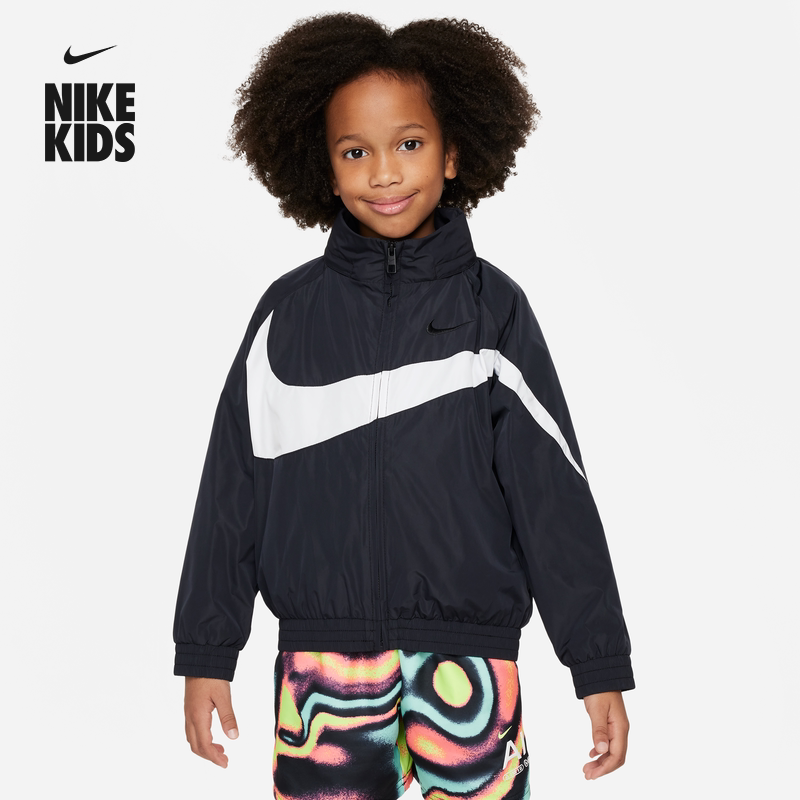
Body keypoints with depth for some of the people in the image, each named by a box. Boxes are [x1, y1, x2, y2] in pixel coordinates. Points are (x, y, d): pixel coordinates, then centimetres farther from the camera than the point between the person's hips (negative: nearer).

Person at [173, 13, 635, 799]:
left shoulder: (492, 307, 1)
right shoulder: (288, 312, 3)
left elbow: (554, 488, 1)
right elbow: (231, 483, 7)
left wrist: (600, 665, 1)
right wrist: (206, 654, 8)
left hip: (467, 657, 0)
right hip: (321, 662, 1)